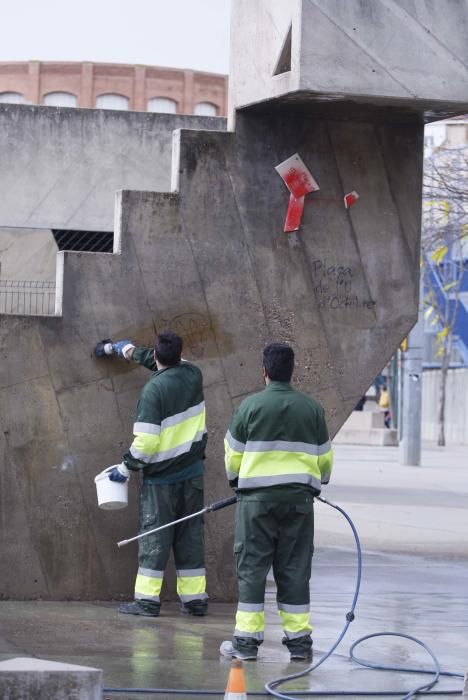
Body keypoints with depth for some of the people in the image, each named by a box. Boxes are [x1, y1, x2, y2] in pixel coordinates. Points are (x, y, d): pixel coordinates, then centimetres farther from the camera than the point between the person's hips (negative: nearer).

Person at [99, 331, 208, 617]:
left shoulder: (154, 389, -18)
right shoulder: (193, 375, -1)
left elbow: (145, 442, -21)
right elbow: (172, 365, 23)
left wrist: (125, 468, -5)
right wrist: (129, 350, 34)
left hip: (161, 476, -5)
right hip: (192, 473, 5)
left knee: (154, 537, 1)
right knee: (190, 535, 10)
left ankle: (147, 599, -1)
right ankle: (195, 597, 11)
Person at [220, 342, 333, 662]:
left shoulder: (250, 406, -5)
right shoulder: (312, 408, 3)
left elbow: (233, 454, 3)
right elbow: (325, 457, 12)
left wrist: (236, 480, 23)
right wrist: (316, 485, 31)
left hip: (257, 498, -2)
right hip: (299, 498, 2)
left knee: (252, 567, 3)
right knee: (295, 569, 8)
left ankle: (247, 639, 2)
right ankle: (299, 640, 9)